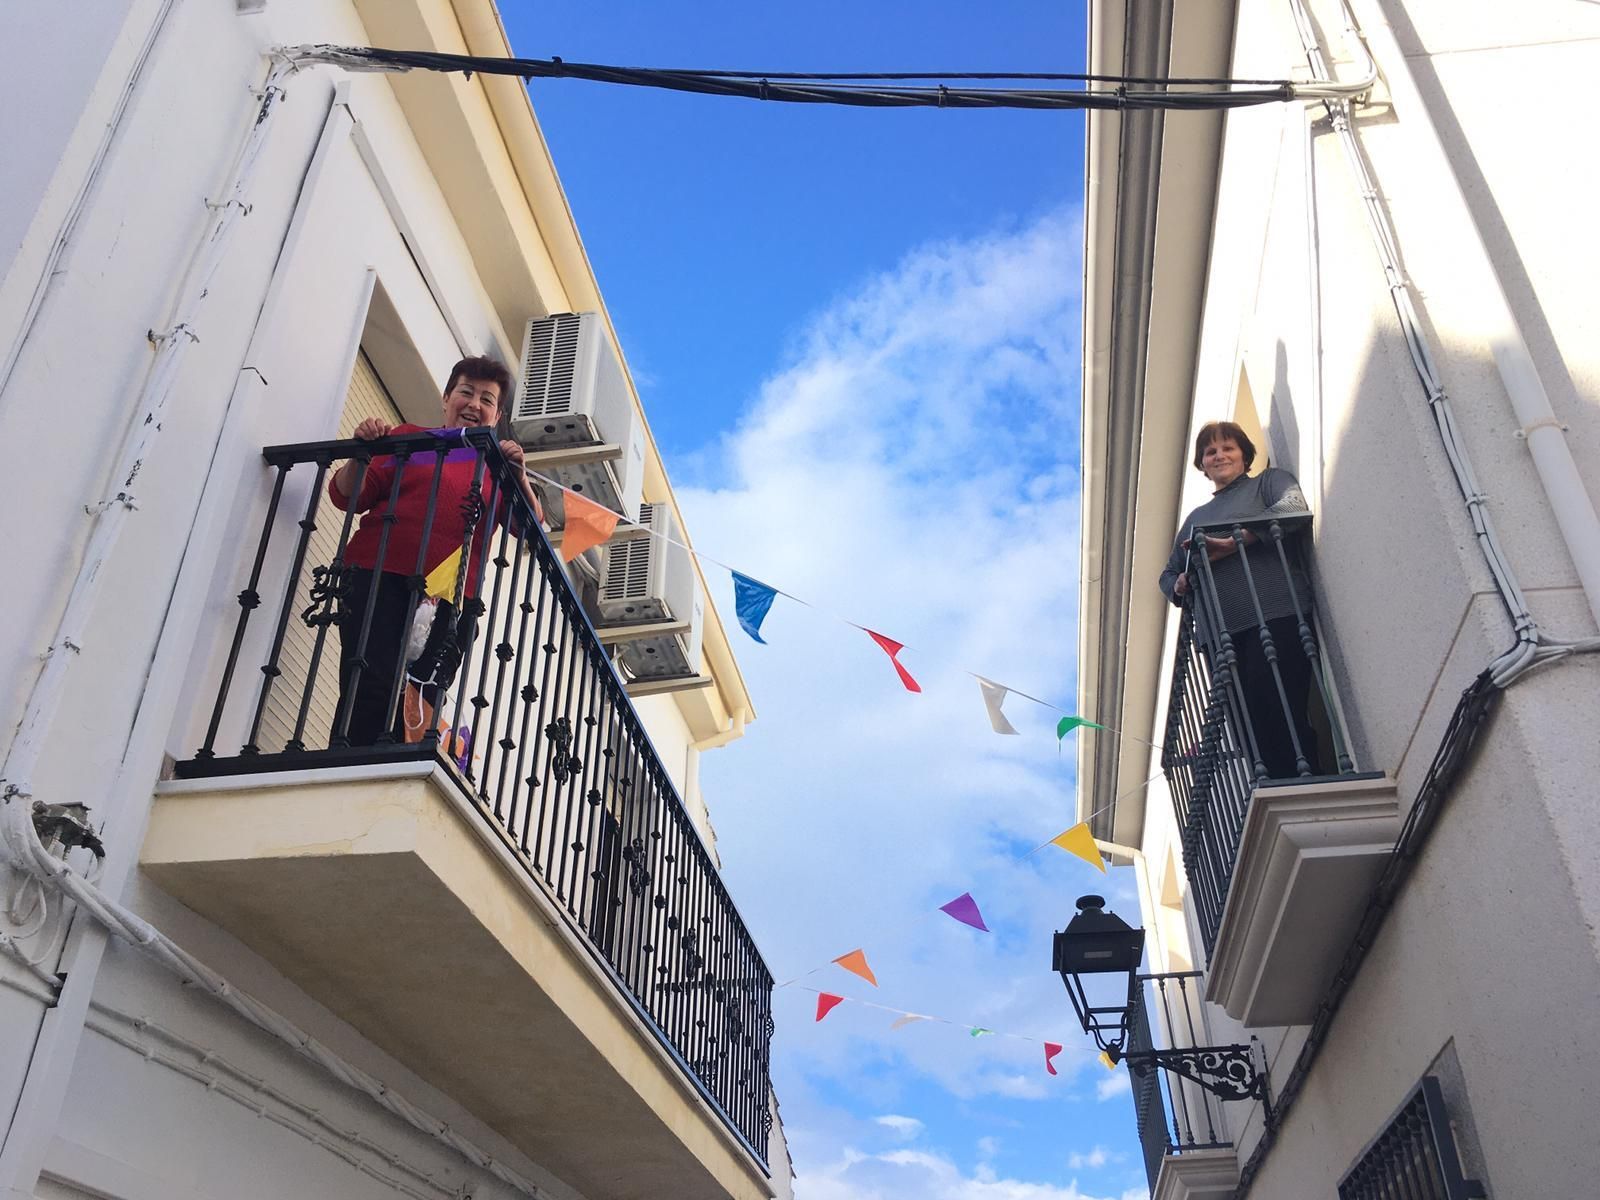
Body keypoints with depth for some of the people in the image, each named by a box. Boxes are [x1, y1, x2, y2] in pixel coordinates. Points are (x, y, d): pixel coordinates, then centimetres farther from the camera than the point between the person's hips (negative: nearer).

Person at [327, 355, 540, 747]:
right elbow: (347, 496, 14)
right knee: (371, 689, -17)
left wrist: (518, 476, -7)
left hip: (449, 597, 2)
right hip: (379, 577, -1)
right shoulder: (409, 437, 18)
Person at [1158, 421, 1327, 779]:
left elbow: (1293, 507, -7)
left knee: (1281, 717, -18)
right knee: (1253, 723, -6)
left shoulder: (1269, 481, 16)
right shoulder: (1196, 518, 32)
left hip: (1275, 616, -5)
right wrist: (1179, 585, 7)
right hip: (1220, 632, 5)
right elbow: (1169, 574, 33)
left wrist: (1238, 541, -17)